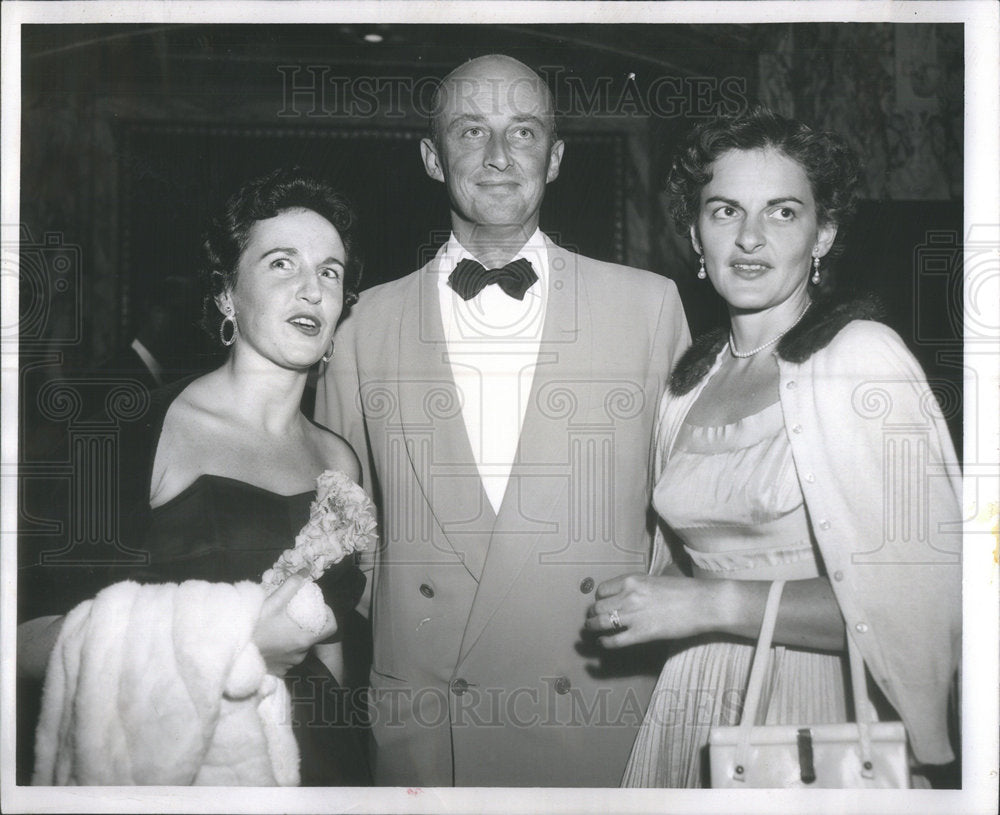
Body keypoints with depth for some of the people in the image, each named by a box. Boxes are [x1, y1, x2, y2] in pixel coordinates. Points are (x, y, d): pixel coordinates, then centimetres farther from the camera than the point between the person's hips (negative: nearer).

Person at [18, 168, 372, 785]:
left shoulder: (337, 461, 4)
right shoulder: (140, 431, -13)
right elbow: (29, 639, -17)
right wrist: (231, 647, -21)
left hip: (317, 758, 5)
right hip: (169, 762, -4)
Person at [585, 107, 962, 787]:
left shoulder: (864, 355, -13)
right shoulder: (690, 383, 6)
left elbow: (923, 598, -21)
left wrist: (712, 604, -19)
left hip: (818, 714, -5)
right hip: (693, 707, 5)